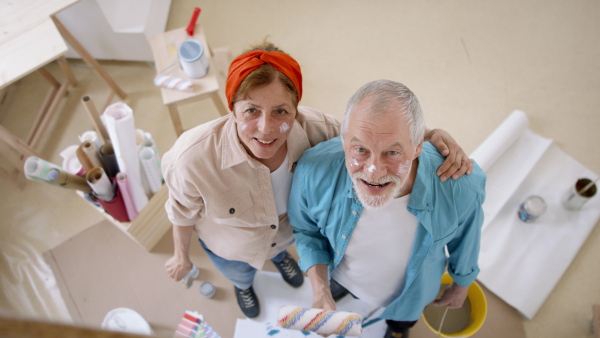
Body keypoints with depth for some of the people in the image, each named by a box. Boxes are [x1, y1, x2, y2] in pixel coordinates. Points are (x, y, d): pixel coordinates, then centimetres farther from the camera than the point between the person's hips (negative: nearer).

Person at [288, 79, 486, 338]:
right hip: (338, 286, 0)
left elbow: (464, 239, -14)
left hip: (407, 295, 1)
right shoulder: (313, 172, -39)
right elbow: (307, 231, -15)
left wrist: (461, 285, 5)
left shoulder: (462, 187, -39)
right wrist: (320, 292, -26)